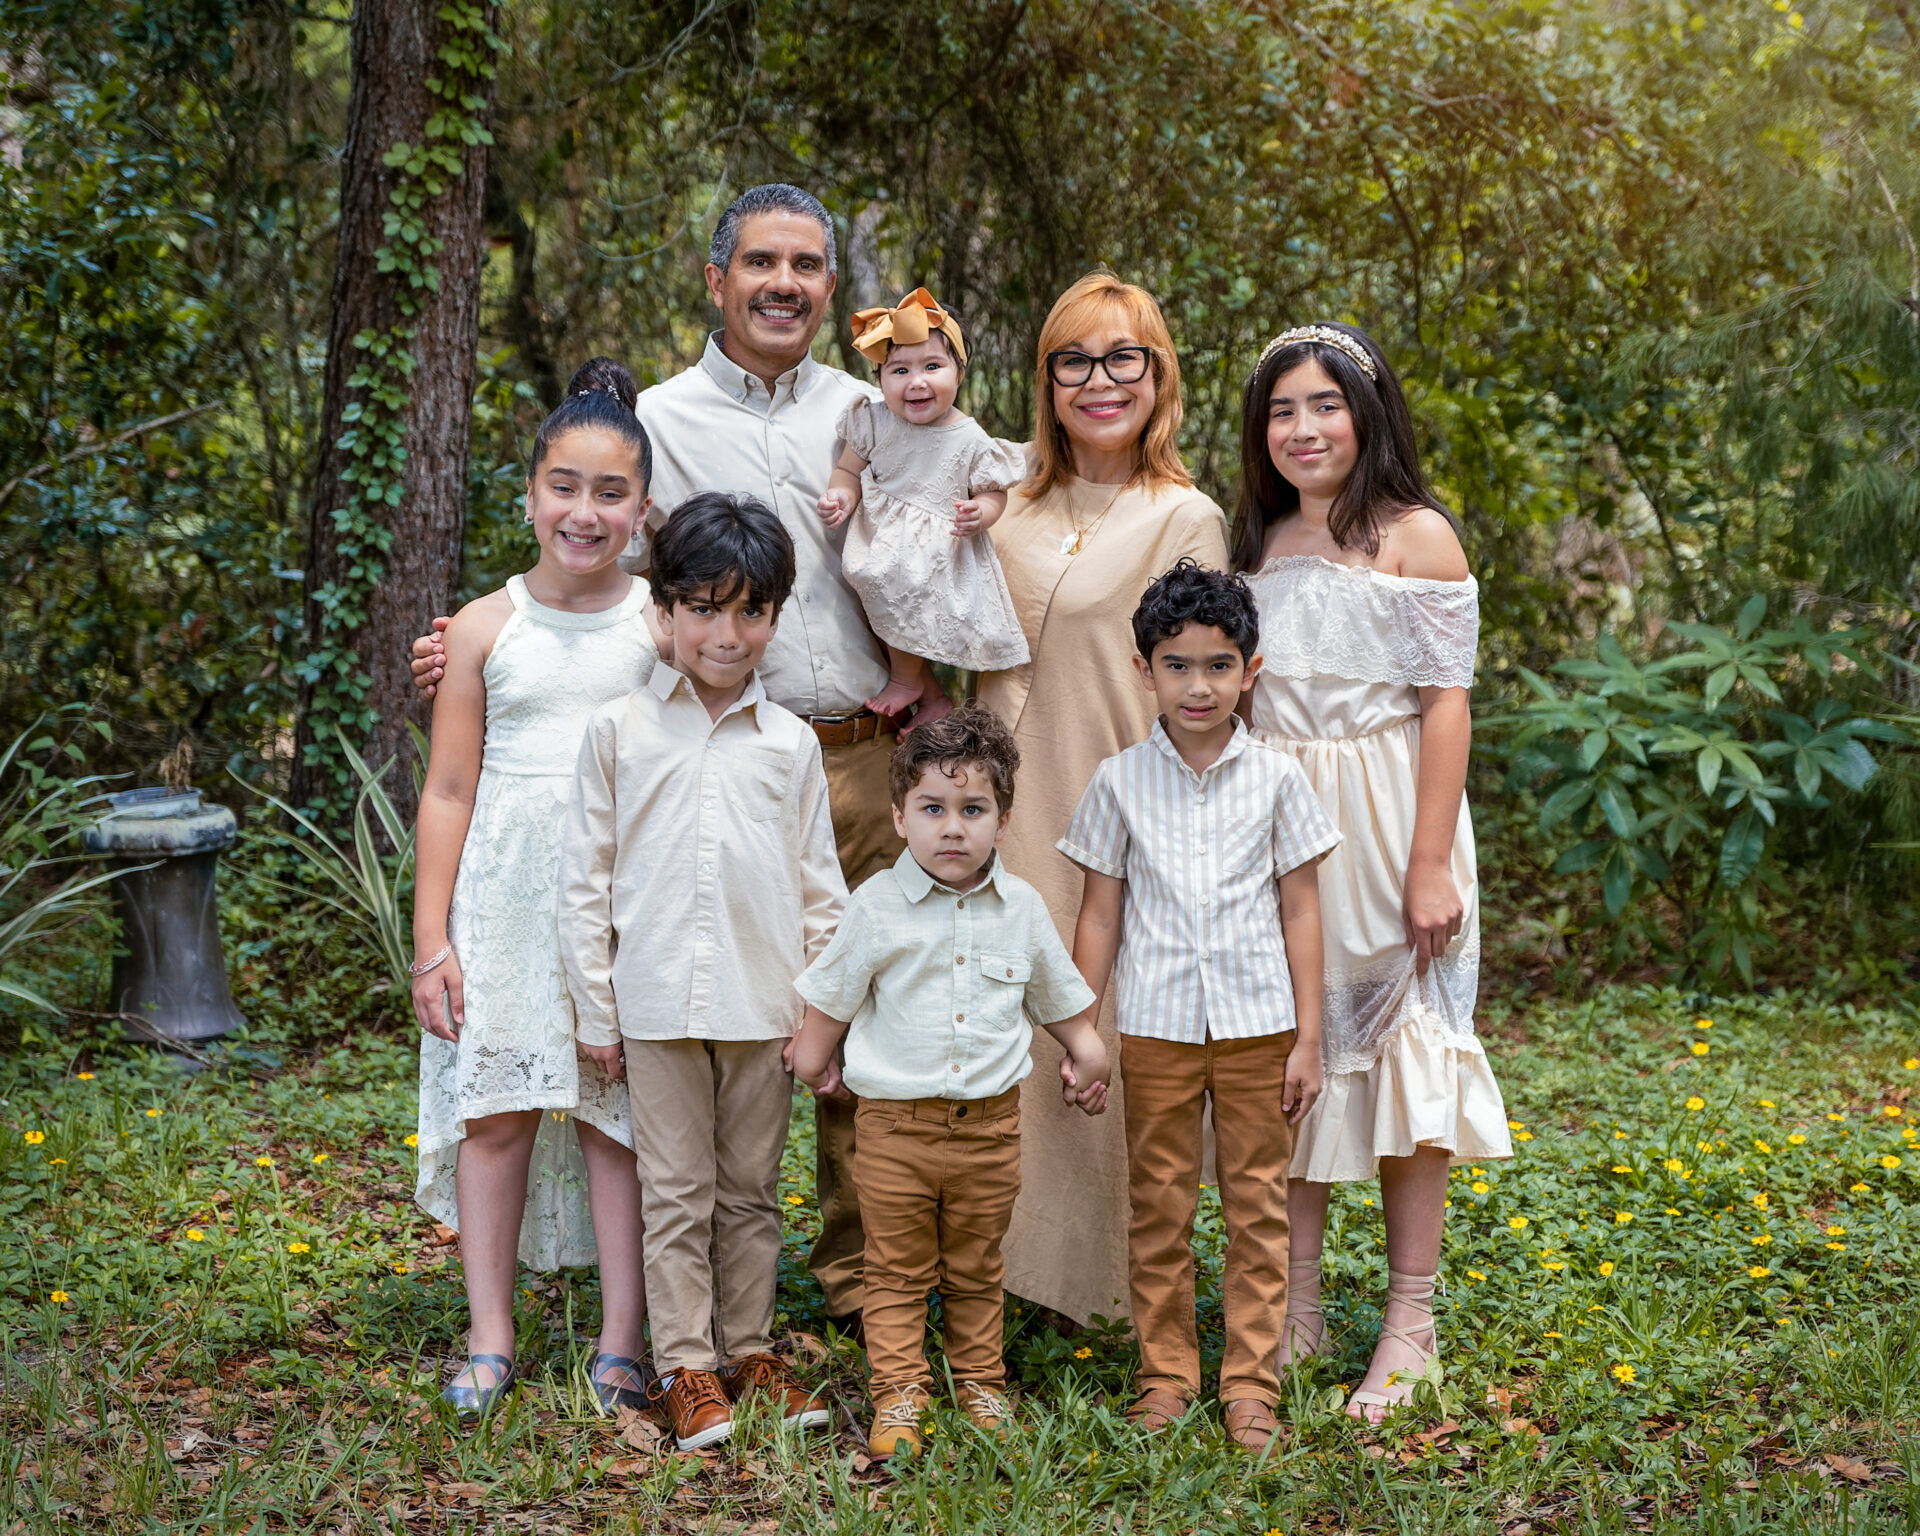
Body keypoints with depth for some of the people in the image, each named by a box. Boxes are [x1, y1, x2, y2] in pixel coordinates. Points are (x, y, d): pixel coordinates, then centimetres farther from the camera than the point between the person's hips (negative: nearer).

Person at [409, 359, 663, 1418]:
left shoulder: (660, 625, 2)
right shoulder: (487, 627, 4)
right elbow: (448, 793, 5)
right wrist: (431, 941, 1)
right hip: (506, 891, 1)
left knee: (620, 1108, 1)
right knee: (496, 1104, 4)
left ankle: (622, 1341, 11)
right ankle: (490, 1337, 16)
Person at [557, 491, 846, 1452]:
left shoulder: (790, 743, 5)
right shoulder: (618, 731, 1)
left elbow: (820, 886, 8)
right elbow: (585, 876, 3)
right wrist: (595, 1009, 0)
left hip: (763, 1004, 2)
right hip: (658, 1002, -2)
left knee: (751, 1188, 11)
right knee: (677, 1193, 4)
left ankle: (749, 1351, 24)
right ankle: (688, 1369, 13)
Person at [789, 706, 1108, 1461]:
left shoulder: (1022, 907, 1)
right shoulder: (877, 906, -6)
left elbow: (1058, 995, 18)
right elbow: (831, 999, 7)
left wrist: (1085, 1052, 22)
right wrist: (811, 1059, 14)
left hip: (990, 1123, 2)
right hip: (896, 1122, -2)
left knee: (976, 1270, 14)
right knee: (898, 1270, 5)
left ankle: (980, 1383, 27)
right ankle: (898, 1396, 12)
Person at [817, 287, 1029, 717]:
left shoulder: (970, 440, -10)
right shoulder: (875, 424, -5)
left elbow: (994, 493, -1)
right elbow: (850, 469, 5)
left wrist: (979, 513, -24)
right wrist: (841, 496, -17)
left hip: (939, 552, -3)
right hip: (879, 544, 4)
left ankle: (906, 681, 9)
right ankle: (933, 700, 26)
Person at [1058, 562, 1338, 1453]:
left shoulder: (1276, 778, 0)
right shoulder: (1121, 782, 0)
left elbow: (1300, 912, 3)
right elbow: (1101, 916, 5)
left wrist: (1307, 1038, 0)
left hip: (1258, 1024, 0)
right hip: (1157, 1025, 0)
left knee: (1258, 1209, 6)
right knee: (1158, 1209, 8)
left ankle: (1250, 1383, 15)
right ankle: (1166, 1372, 20)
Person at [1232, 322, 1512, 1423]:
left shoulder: (1418, 535, -4)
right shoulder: (1259, 543, 12)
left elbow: (1446, 703, -8)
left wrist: (1431, 865, -14)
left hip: (1387, 825, -5)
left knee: (1403, 1047, -2)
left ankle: (1412, 1320, 7)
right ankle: (1297, 1309, 17)